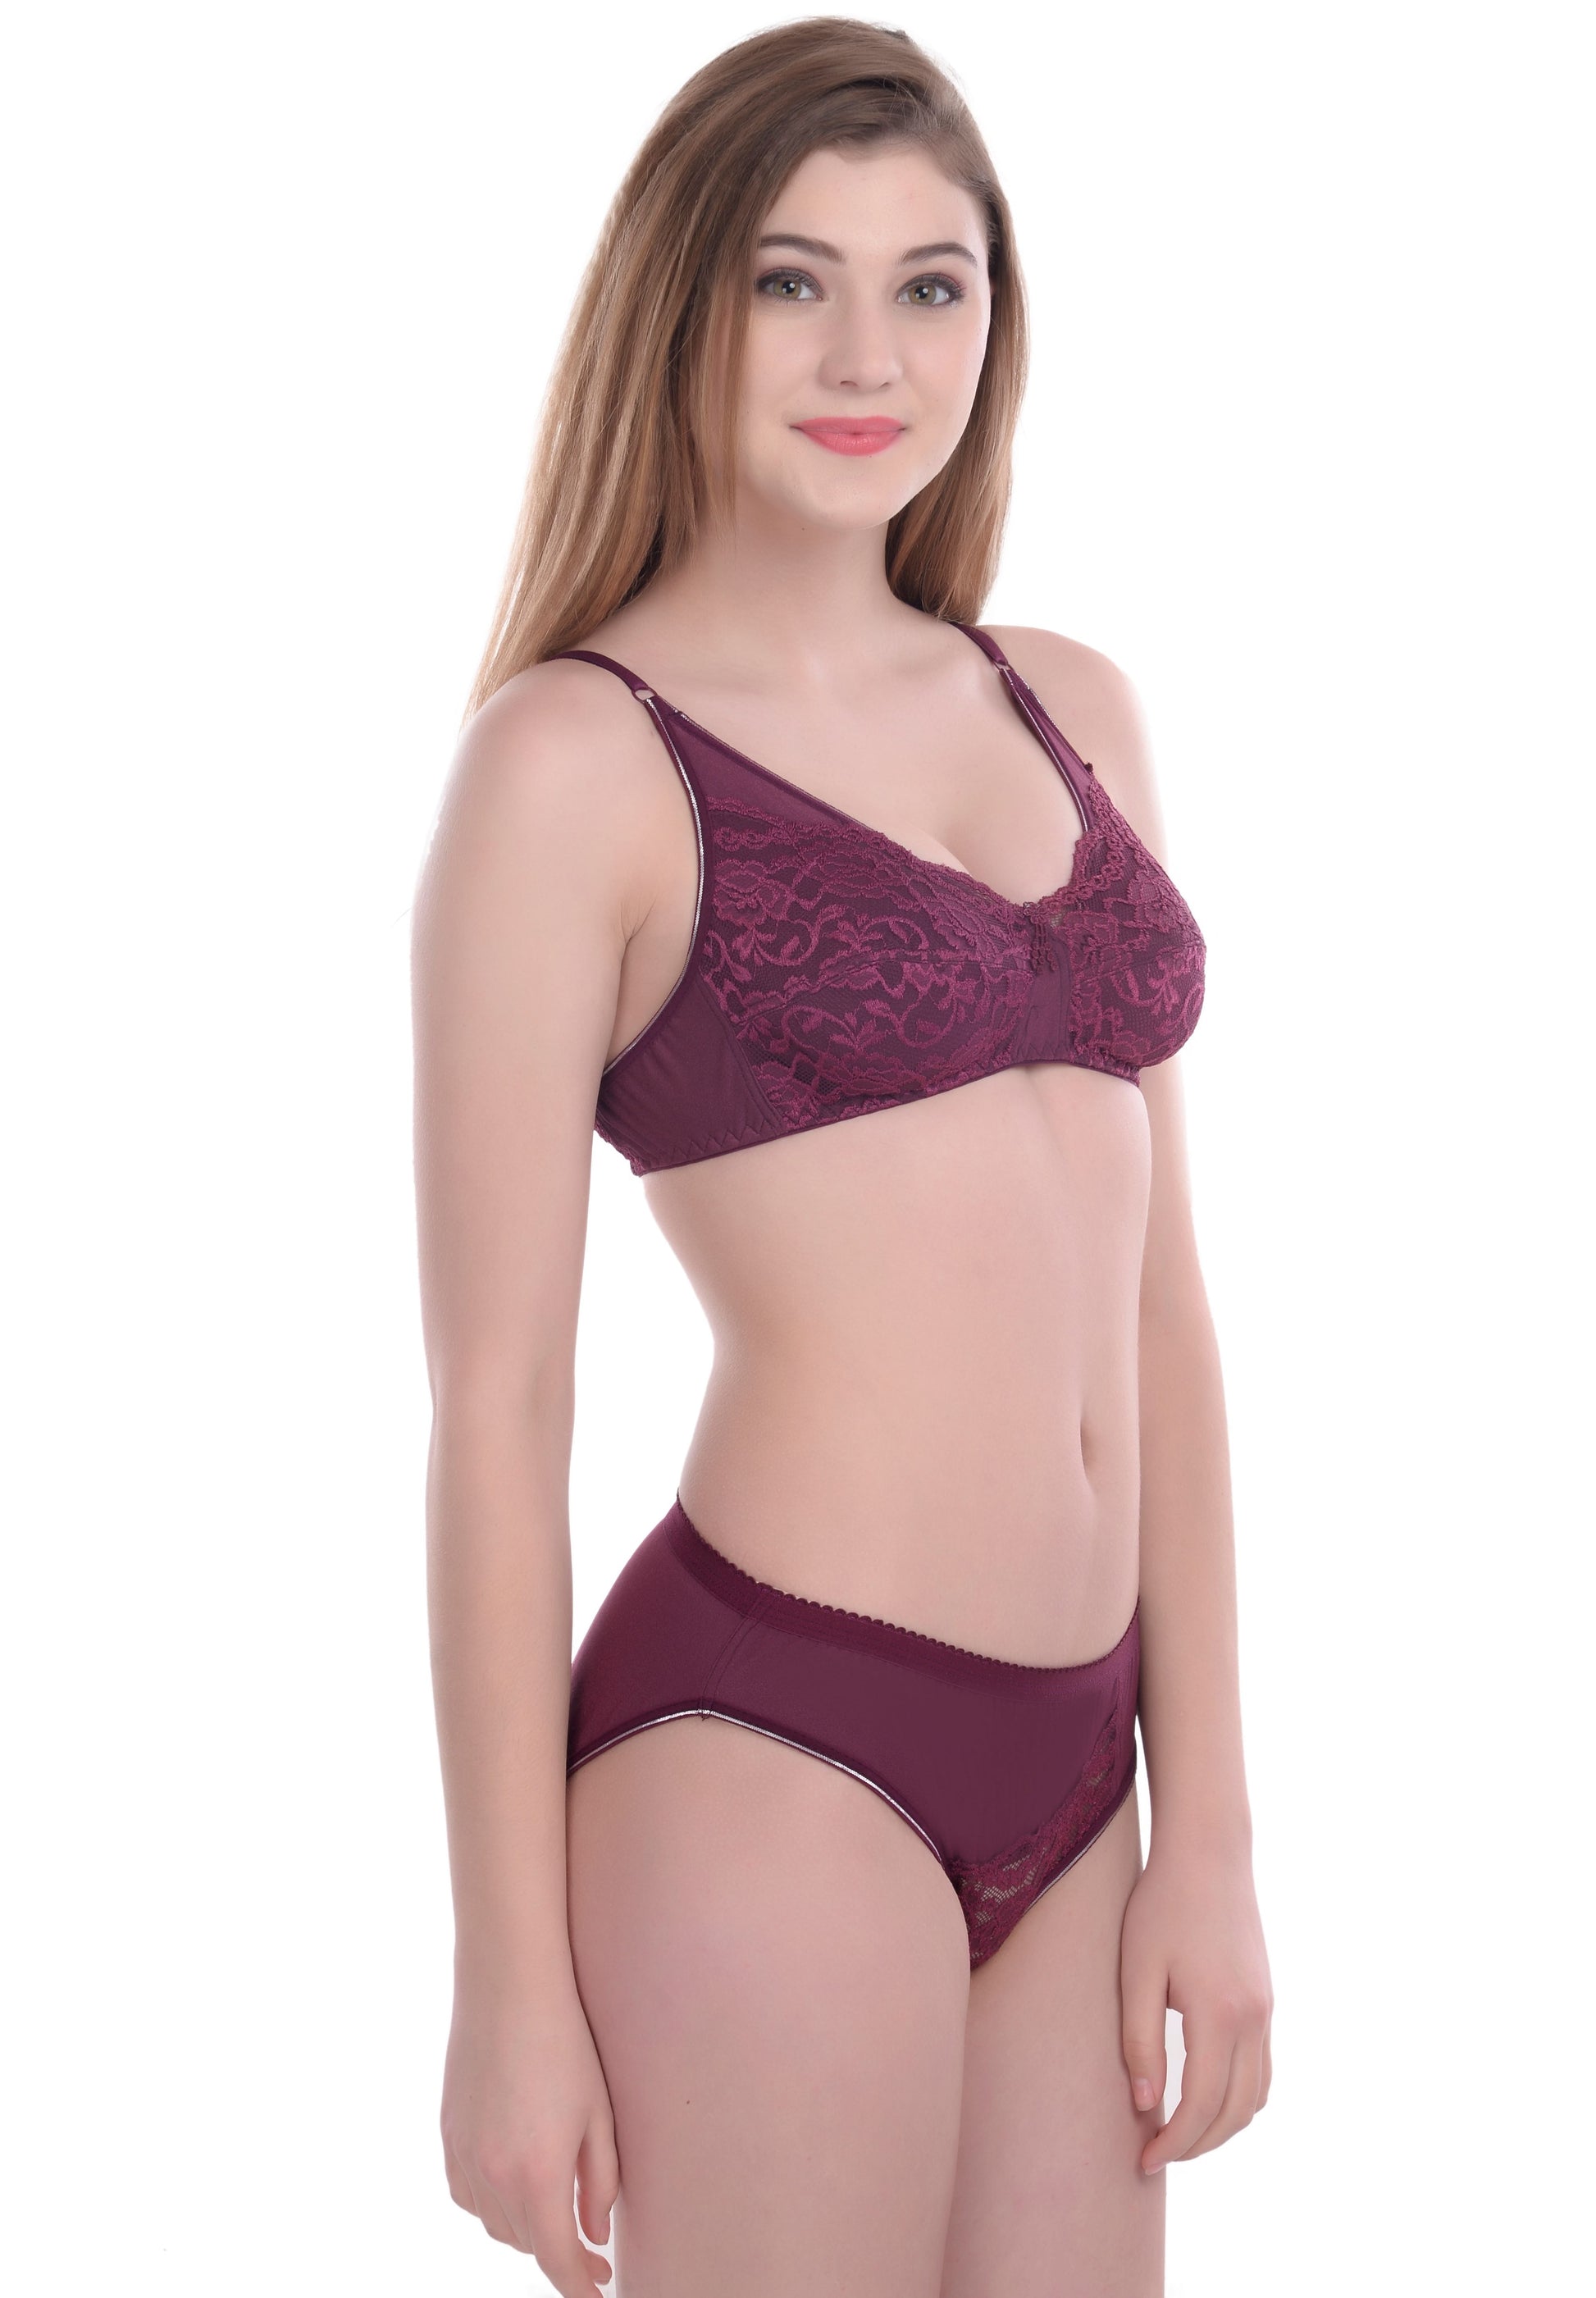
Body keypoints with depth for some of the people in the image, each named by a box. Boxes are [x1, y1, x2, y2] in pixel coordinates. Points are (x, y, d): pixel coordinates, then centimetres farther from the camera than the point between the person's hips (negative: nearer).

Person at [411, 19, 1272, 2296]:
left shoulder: (1074, 711, 11)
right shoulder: (570, 761, -7)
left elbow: (1154, 1299, 11)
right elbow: (494, 1402, -8)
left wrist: (1211, 1832, 8)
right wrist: (513, 1985, -6)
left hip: (1065, 1778, 6)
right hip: (770, 1756, -6)